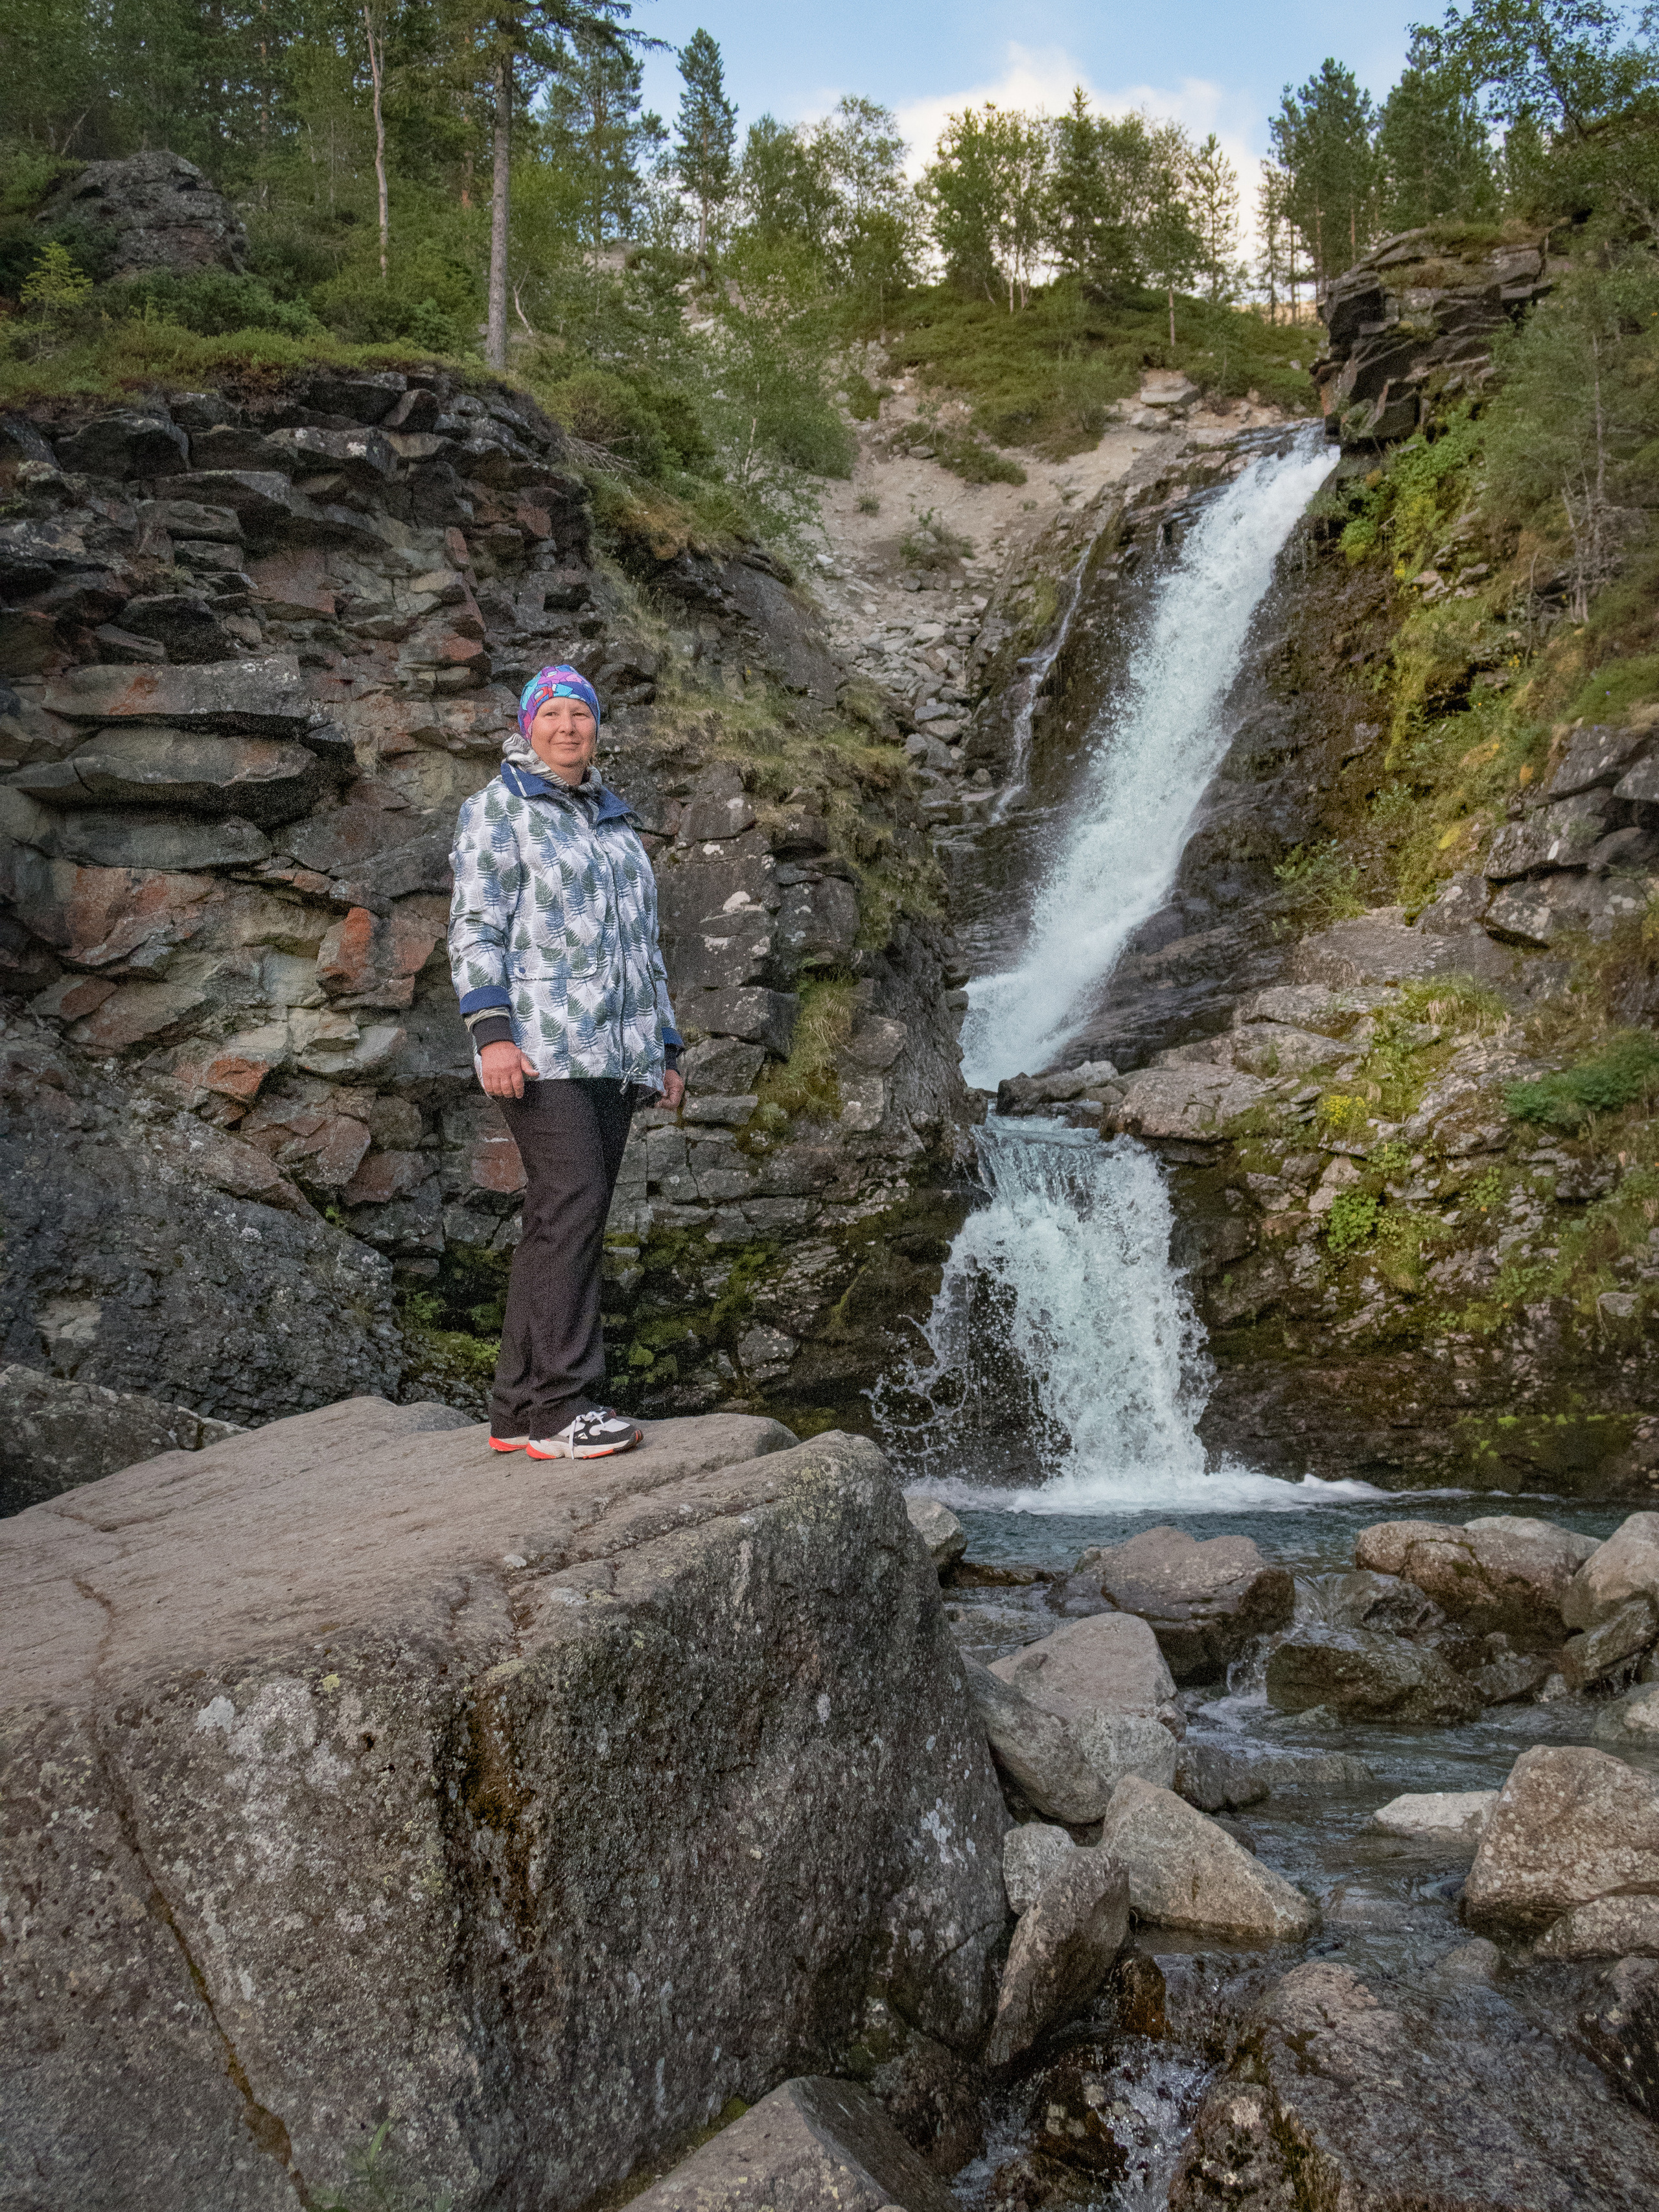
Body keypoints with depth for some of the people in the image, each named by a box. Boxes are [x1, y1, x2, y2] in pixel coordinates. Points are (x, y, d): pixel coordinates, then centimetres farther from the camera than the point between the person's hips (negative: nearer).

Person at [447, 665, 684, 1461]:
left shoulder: (616, 823, 25)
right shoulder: (499, 808, 5)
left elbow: (644, 948, 27)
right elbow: (475, 925, -6)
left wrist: (664, 1052, 22)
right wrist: (491, 1031, -19)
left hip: (614, 1059, 7)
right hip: (540, 1049, -7)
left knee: (561, 1223, 3)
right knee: (574, 1205, -18)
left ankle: (517, 1409, 7)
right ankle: (558, 1406, -16)